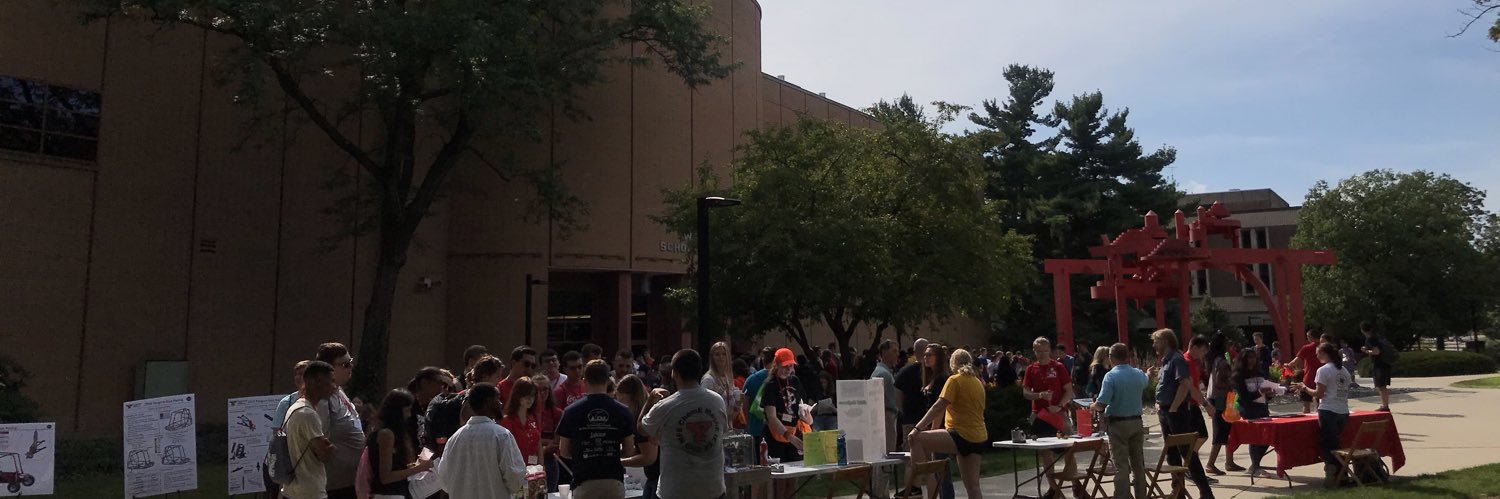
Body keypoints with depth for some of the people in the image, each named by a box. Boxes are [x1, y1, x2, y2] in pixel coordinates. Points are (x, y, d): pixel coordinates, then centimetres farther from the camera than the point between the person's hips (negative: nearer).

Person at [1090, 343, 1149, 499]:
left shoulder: (1110, 376, -15)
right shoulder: (1139, 374, 4)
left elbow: (1101, 405, -20)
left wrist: (1092, 407, 2)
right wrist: (1149, 373, 53)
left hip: (1118, 424, -6)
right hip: (1137, 422, 6)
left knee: (1121, 466, -4)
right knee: (1138, 464, 15)